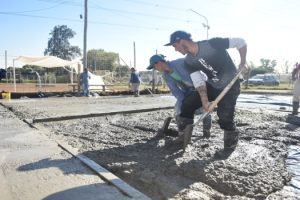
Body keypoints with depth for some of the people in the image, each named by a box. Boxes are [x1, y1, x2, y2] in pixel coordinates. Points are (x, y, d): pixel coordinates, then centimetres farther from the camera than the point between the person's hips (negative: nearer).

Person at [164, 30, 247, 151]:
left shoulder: (212, 44, -24)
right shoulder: (189, 61, -6)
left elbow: (240, 42, -15)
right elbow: (198, 81, -13)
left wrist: (242, 63, -21)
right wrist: (204, 101, -25)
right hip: (211, 86, 6)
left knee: (225, 118, -17)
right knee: (187, 106, -3)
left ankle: (231, 145, 10)